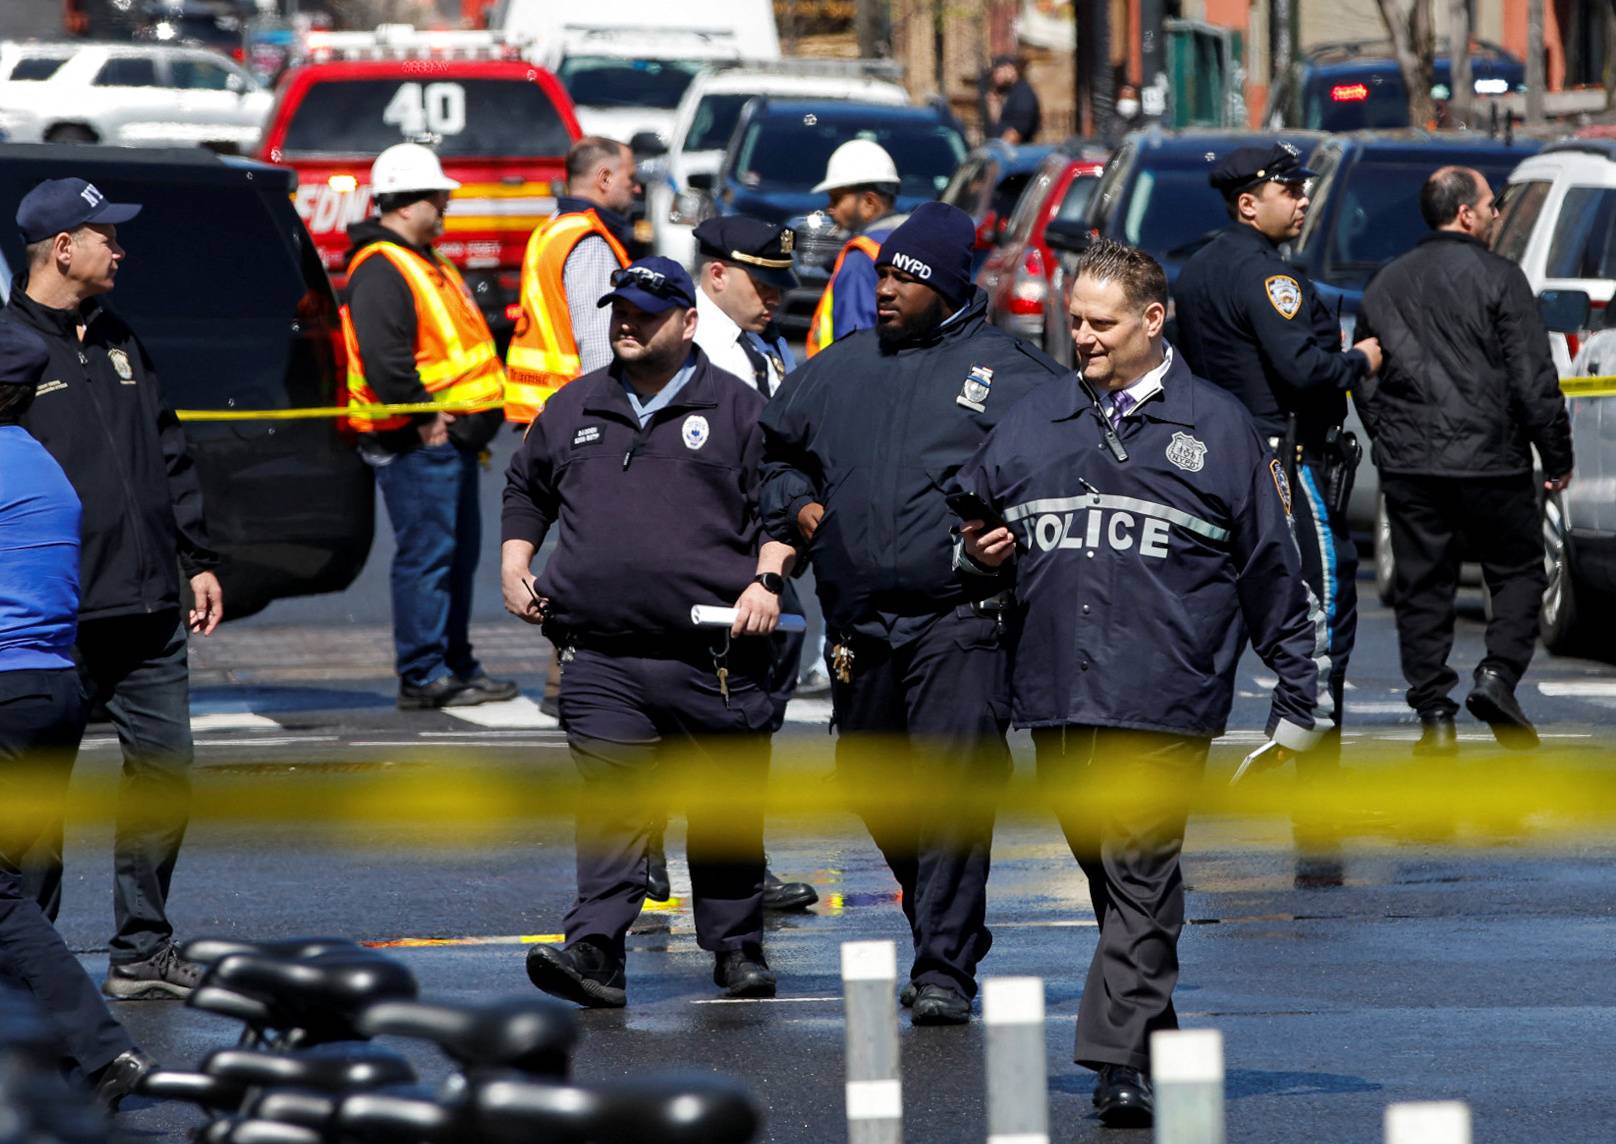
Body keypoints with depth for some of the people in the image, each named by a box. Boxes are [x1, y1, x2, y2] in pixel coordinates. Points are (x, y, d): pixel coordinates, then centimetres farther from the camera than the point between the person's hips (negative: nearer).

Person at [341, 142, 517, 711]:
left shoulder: (421, 261, 20)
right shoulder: (380, 269, -15)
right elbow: (384, 360, -25)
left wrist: (467, 426, 20)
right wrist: (425, 417, -21)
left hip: (449, 436, 11)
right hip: (417, 442, -11)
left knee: (458, 552, 15)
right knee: (427, 553, -9)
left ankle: (457, 667, 23)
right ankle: (423, 676, -8)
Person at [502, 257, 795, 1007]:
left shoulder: (737, 409, 5)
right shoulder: (574, 410, 16)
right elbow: (526, 489, 31)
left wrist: (768, 580, -9)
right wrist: (514, 566, 18)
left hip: (714, 657, -1)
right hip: (602, 656, 2)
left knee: (728, 805, 7)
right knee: (610, 803, -10)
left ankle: (736, 947, 21)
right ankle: (595, 950, -18)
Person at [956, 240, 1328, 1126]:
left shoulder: (1214, 428, 5)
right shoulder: (1032, 426, 15)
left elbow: (1271, 569, 8)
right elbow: (972, 513, 27)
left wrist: (1295, 696, 7)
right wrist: (979, 551, 1)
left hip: (1163, 698, -5)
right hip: (1055, 690, 5)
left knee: (1141, 876, -11)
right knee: (1104, 872, 11)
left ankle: (1122, 1059, -16)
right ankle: (1154, 1029, 22)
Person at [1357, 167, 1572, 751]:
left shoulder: (1385, 285, 10)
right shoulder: (1498, 278, -7)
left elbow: (1363, 382, 16)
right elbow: (1533, 379, -9)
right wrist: (1557, 458, -1)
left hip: (1408, 464, 4)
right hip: (1489, 460, -4)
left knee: (1422, 587, 7)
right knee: (1517, 571, 10)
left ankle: (1434, 716, 4)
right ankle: (1497, 675, -9)